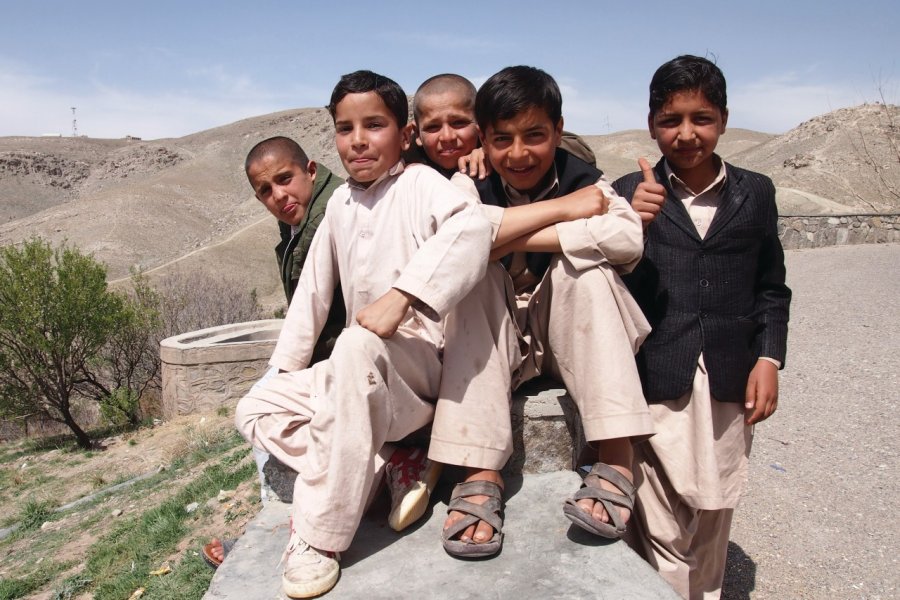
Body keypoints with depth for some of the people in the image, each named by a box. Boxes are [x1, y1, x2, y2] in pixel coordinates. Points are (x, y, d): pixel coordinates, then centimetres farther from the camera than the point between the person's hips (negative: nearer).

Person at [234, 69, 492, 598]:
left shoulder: (419, 182, -7)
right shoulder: (341, 202, 12)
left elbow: (472, 228, -30)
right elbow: (315, 287, 16)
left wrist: (400, 295, -39)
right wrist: (286, 365, 13)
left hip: (421, 361, -8)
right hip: (361, 374, 8)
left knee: (358, 348, -39)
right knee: (255, 410, 2)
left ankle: (319, 538, -27)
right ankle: (377, 475, -10)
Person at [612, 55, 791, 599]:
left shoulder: (755, 193, 8)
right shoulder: (632, 194, 0)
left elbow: (771, 288, 11)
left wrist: (769, 358, 0)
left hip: (731, 383, 3)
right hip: (658, 382, -2)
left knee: (714, 518, 17)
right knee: (662, 532, -1)